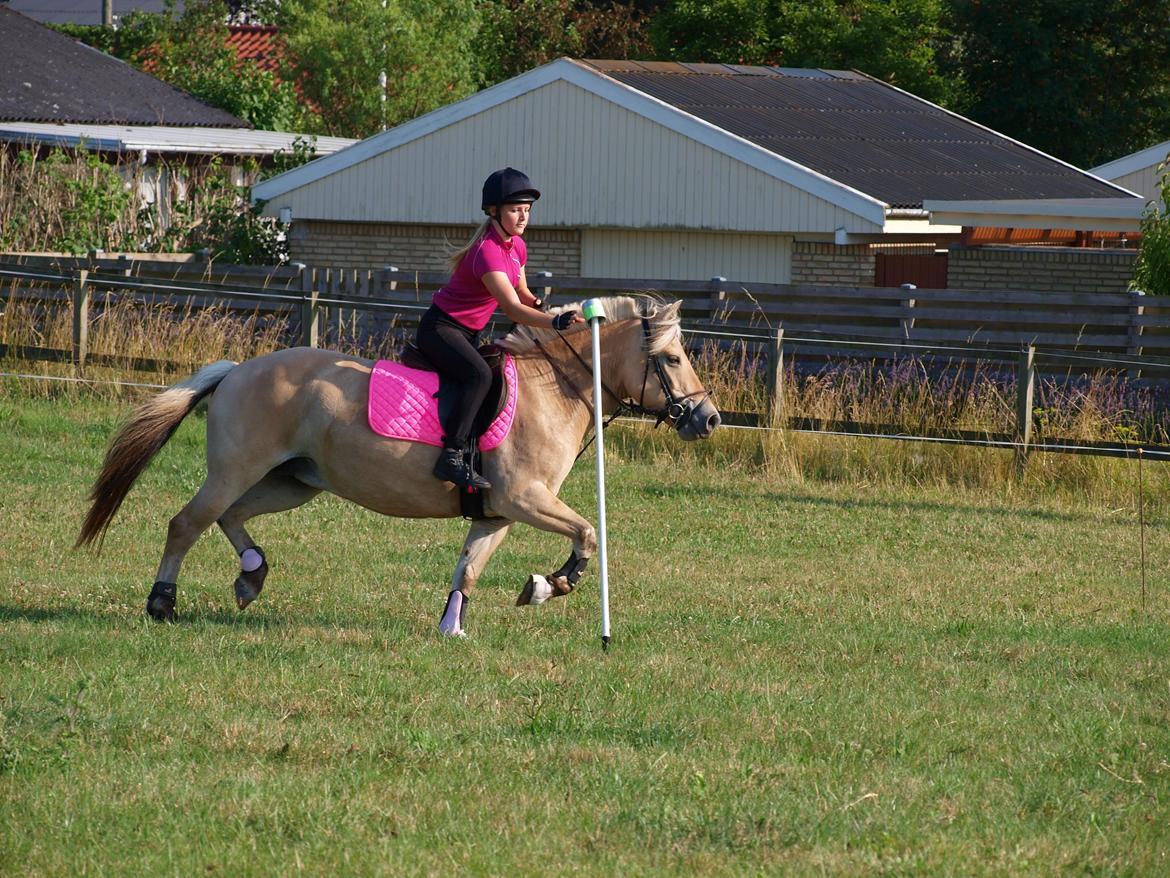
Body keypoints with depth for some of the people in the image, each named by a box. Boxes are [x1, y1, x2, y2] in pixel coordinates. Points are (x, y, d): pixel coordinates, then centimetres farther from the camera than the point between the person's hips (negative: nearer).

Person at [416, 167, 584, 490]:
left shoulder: (517, 246, 5)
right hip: (440, 328, -10)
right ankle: (451, 457, -37)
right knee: (480, 375, -31)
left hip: (468, 334, 10)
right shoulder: (487, 251, -25)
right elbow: (512, 307, -34)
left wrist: (541, 306, -3)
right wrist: (555, 322, -46)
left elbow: (522, 293, 19)